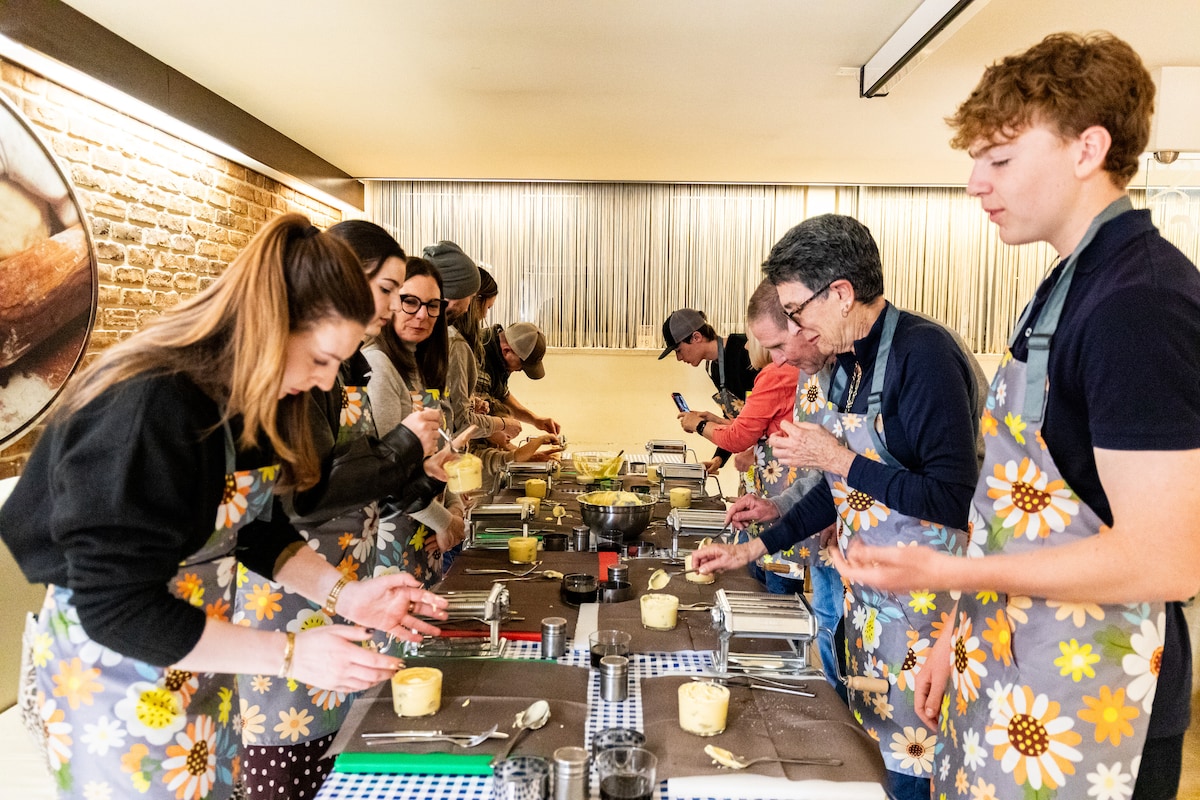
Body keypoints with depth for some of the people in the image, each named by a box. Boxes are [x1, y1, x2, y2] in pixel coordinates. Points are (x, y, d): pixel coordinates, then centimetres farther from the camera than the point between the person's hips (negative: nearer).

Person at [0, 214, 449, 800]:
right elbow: (118, 609, -27)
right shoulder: (145, 411, -30)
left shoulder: (251, 397, -4)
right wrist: (289, 654, -25)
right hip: (111, 671, -7)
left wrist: (342, 593, -10)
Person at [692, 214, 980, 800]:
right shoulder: (848, 360, 6)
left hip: (923, 606, -8)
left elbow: (955, 502, -26)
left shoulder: (923, 352, -21)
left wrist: (837, 458, -21)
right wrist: (755, 548, 11)